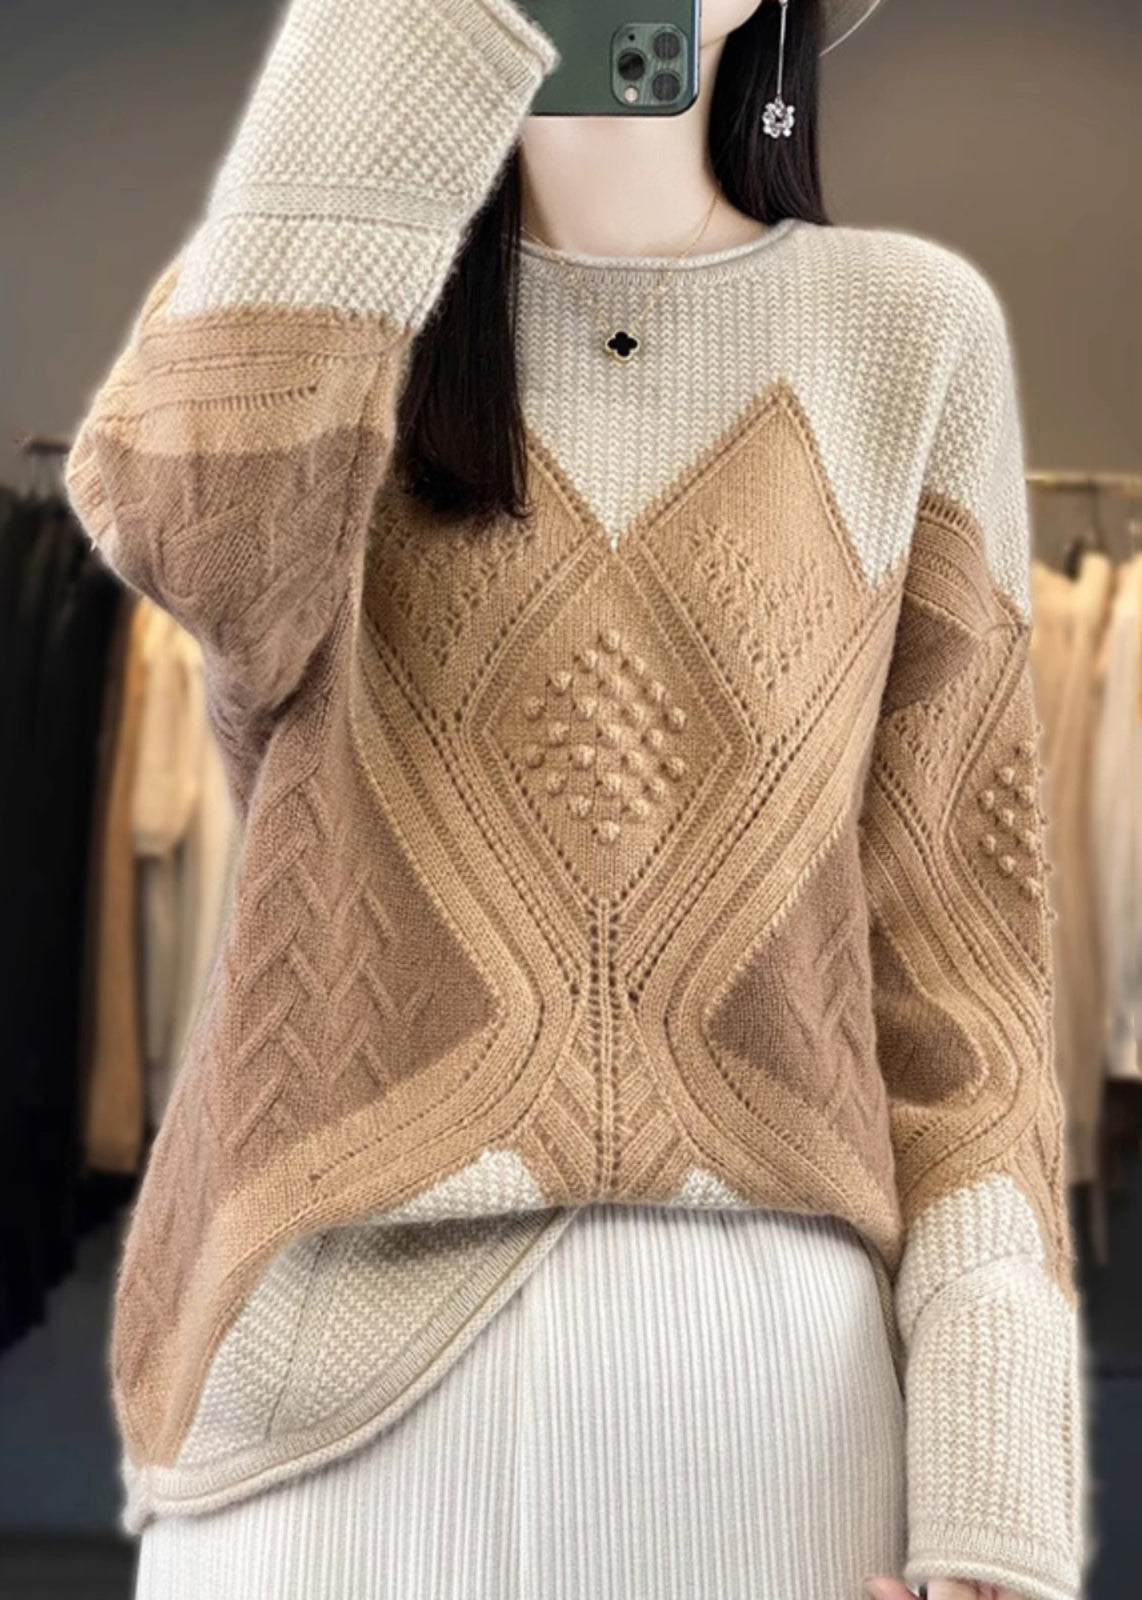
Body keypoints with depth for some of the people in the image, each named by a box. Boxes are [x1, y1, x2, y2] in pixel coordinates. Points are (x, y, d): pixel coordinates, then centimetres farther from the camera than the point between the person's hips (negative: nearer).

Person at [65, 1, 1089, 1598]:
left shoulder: (913, 331, 4)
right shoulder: (311, 276, 6)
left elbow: (957, 920, 0)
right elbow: (203, 529, -19)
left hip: (777, 1351, 1)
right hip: (340, 1332, 0)